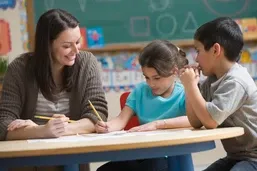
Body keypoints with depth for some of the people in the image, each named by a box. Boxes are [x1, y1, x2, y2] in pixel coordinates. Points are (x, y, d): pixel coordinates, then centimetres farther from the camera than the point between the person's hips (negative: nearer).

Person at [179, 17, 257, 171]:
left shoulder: (235, 81, -21)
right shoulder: (211, 81, 7)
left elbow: (210, 120, -27)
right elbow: (196, 122, 7)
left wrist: (190, 85, -18)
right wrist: (190, 86, -2)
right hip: (235, 157, 10)